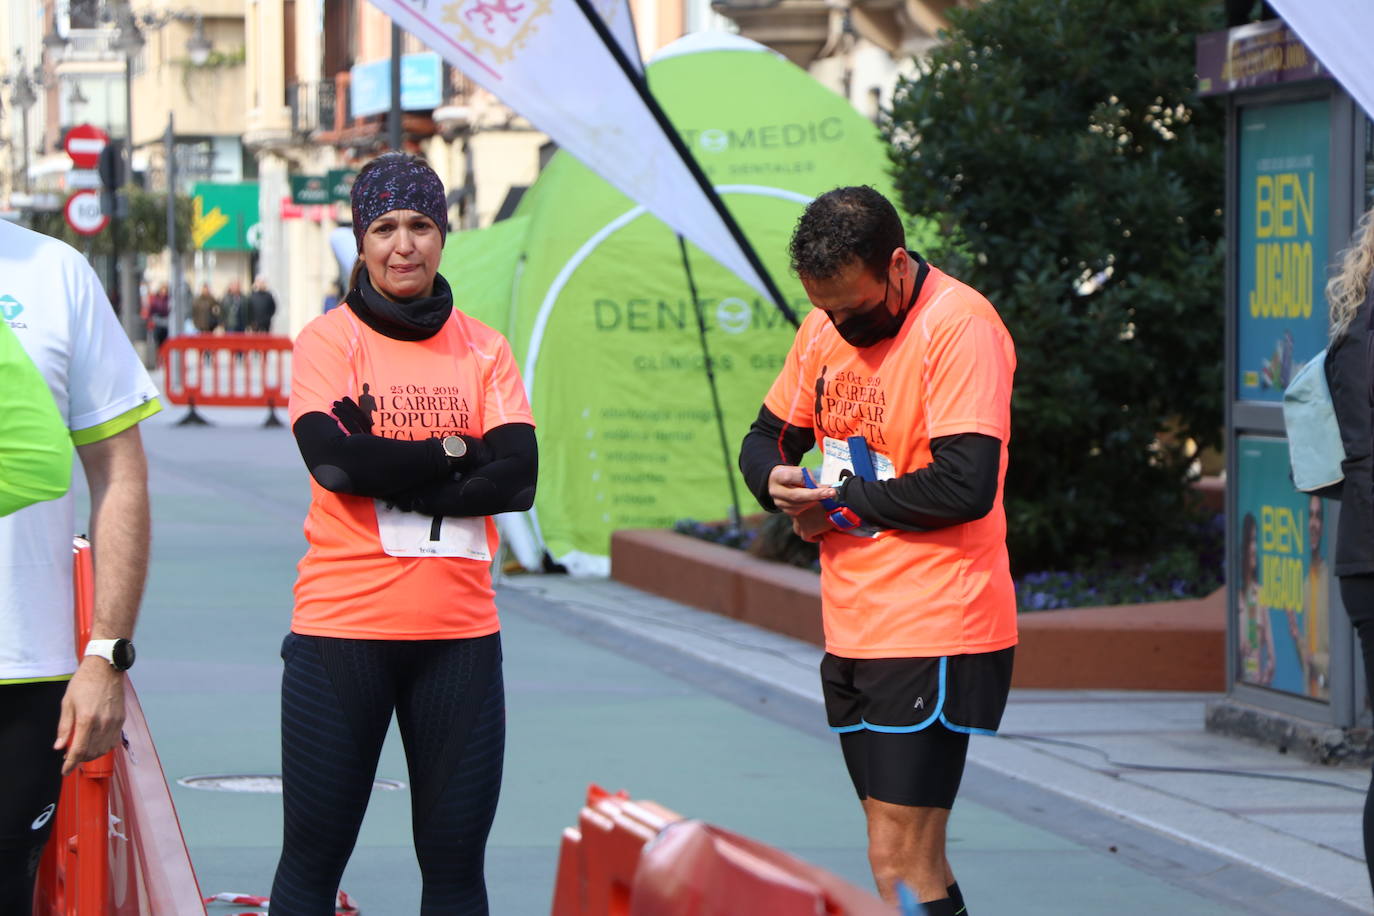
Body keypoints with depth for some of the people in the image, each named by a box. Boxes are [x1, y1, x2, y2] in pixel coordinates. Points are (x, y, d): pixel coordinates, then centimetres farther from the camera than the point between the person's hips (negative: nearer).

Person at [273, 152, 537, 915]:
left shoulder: (483, 350, 9)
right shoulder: (328, 341, 1)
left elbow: (517, 477, -4)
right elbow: (335, 459, -14)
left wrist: (389, 467, -11)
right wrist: (455, 452, -6)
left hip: (460, 631, 3)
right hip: (344, 628, -3)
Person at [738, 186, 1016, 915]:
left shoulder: (958, 328, -15)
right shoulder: (825, 327, 11)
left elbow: (966, 485, -24)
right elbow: (766, 437, 21)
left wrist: (841, 498, -11)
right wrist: (776, 481, -4)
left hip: (933, 633, -8)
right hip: (853, 629, 8)